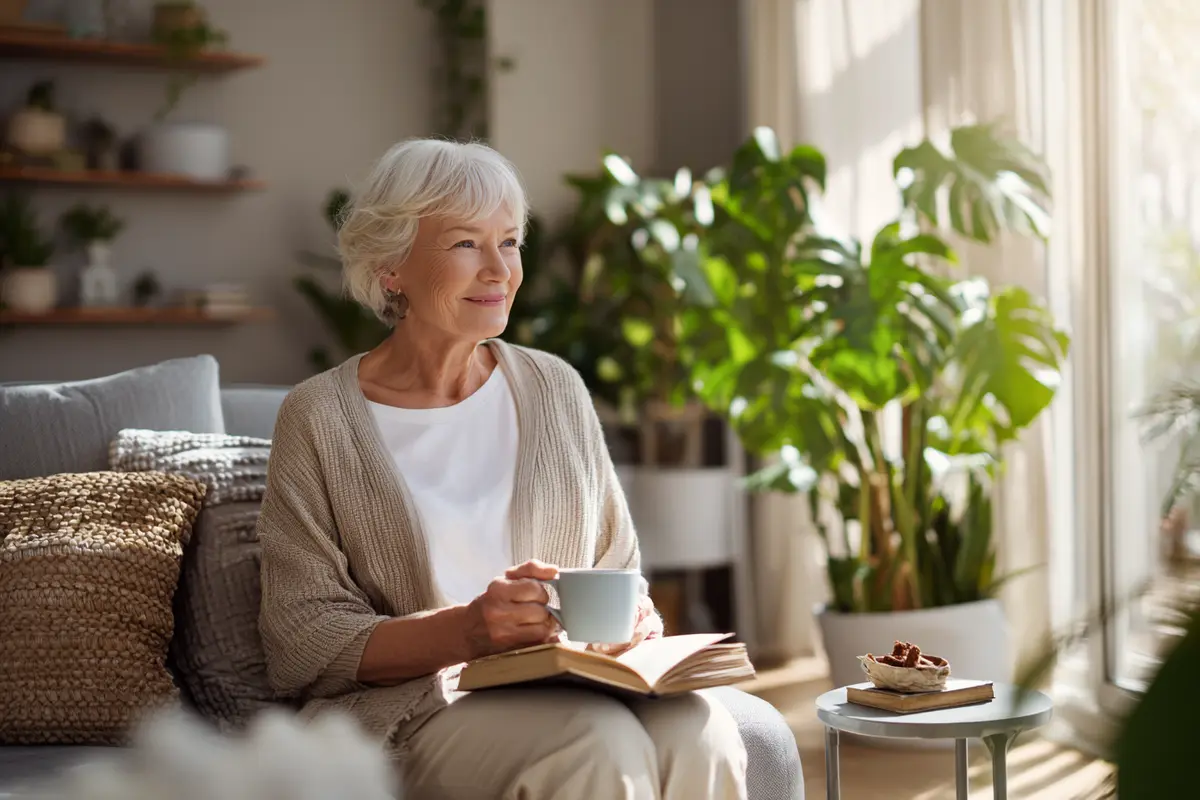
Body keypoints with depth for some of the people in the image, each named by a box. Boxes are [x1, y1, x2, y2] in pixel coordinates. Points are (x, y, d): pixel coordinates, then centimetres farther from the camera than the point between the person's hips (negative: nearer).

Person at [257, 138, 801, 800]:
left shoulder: (555, 389, 12)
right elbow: (301, 645, -6)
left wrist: (629, 618, -7)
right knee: (601, 746, -34)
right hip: (417, 705, -4)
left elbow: (618, 571, 18)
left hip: (575, 684, 4)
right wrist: (468, 630, -21)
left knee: (698, 731, -29)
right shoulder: (319, 419, -1)